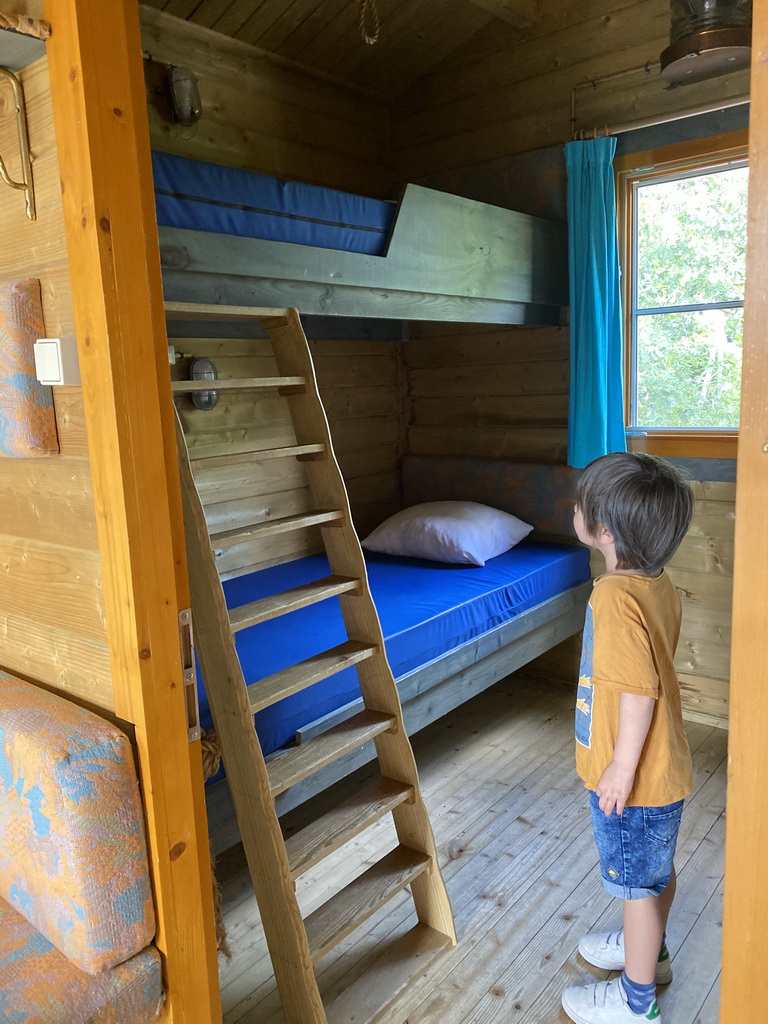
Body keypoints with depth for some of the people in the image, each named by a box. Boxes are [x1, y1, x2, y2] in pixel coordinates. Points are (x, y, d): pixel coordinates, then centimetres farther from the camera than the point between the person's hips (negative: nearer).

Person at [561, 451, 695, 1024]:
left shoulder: (616, 597, -31)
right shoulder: (658, 584, -3)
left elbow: (639, 690, -29)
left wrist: (622, 767, -19)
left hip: (634, 777, -8)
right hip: (665, 767, 8)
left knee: (638, 884, 12)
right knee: (657, 871, 27)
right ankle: (649, 950, 51)